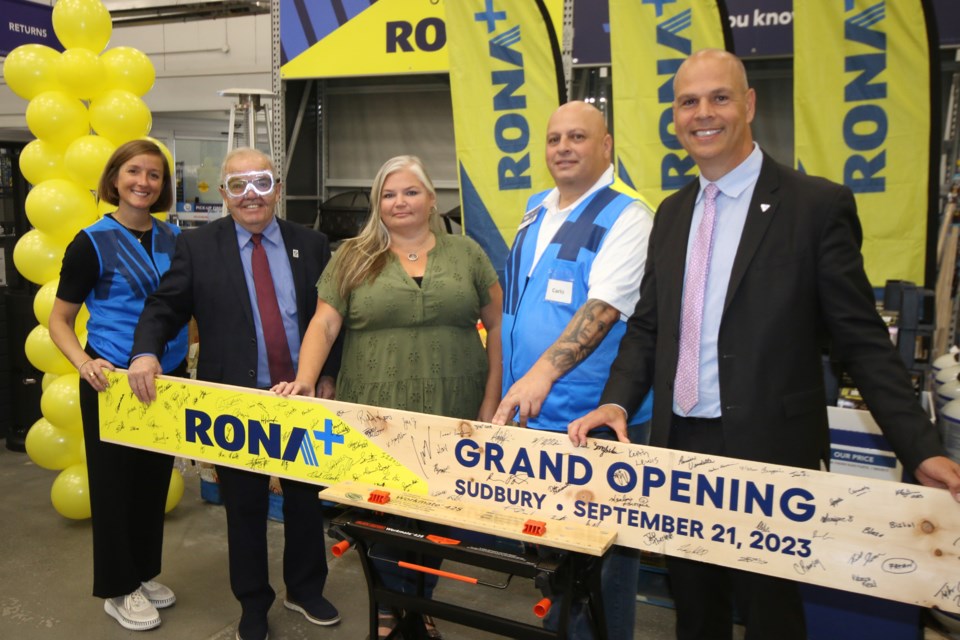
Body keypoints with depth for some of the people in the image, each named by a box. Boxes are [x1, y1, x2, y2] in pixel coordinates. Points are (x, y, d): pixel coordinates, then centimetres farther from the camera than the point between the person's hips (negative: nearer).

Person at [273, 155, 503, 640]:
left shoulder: (466, 254, 6)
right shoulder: (353, 257, 5)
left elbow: (497, 326, 6)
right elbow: (324, 323, -1)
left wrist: (491, 401, 0)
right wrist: (305, 380, -17)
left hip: (451, 415, 1)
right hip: (375, 416, 0)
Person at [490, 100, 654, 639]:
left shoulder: (626, 216, -13)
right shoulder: (537, 210, 11)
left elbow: (602, 307, -25)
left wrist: (542, 372, -35)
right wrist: (521, 385, 15)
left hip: (595, 418, -7)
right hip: (535, 412, 7)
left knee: (601, 549, 6)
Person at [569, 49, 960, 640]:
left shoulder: (818, 204, -9)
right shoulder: (672, 214, 8)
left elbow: (863, 340, -9)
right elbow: (648, 325, 10)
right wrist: (617, 400, -5)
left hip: (768, 451, -5)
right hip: (680, 444, 5)